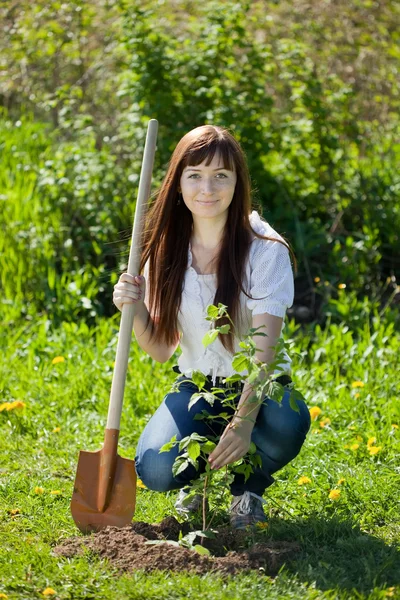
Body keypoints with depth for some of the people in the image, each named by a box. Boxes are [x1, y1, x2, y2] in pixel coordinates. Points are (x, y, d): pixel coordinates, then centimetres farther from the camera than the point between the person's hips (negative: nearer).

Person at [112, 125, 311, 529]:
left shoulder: (265, 250, -15)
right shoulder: (167, 250, -2)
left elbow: (264, 349, -23)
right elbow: (160, 350, -1)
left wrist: (243, 421, -39)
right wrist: (134, 311, -22)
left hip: (258, 387, -2)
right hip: (196, 387, 2)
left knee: (286, 425, -38)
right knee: (156, 469, -28)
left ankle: (248, 488, -1)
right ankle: (198, 476, 12)